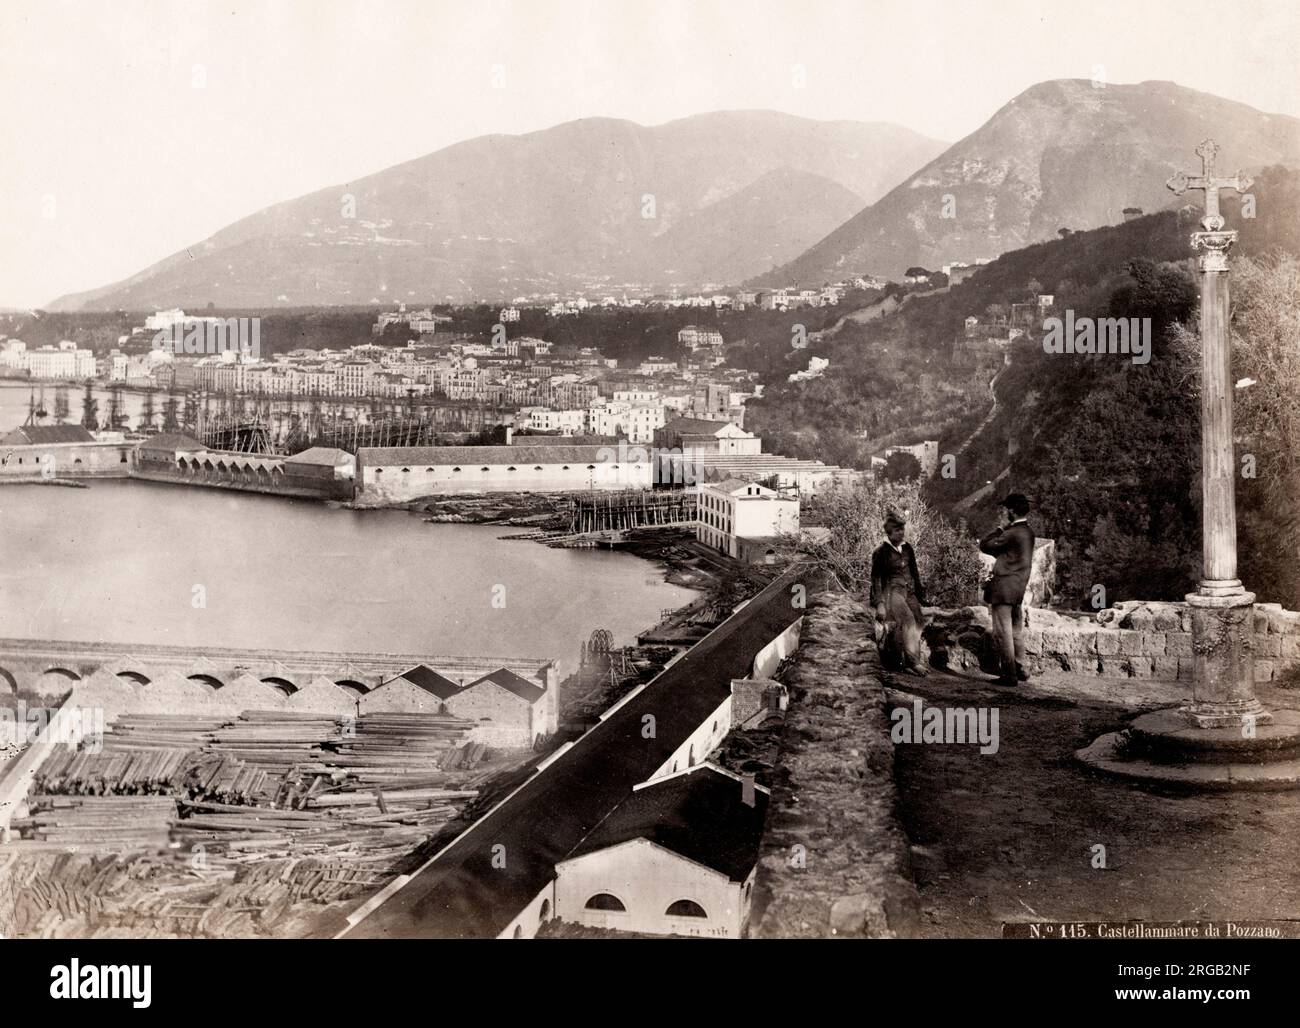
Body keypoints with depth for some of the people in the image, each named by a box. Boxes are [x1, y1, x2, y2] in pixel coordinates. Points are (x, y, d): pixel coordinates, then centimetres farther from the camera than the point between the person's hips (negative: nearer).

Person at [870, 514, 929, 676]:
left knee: (917, 622, -6)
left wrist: (920, 594, 20)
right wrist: (879, 603, -12)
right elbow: (876, 578, -6)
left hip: (909, 591, 6)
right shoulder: (881, 552, -5)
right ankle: (912, 661, -29)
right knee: (908, 620, -25)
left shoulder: (907, 548, 11)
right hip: (892, 591, -6)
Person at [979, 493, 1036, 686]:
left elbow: (985, 546, -12)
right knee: (1016, 631, 17)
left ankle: (1009, 675, -3)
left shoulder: (1012, 533, -19)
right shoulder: (1027, 532, 11)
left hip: (1004, 587, -9)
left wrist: (1001, 527, -5)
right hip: (1020, 588, 9)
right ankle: (1020, 669, 24)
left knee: (1003, 632, -4)